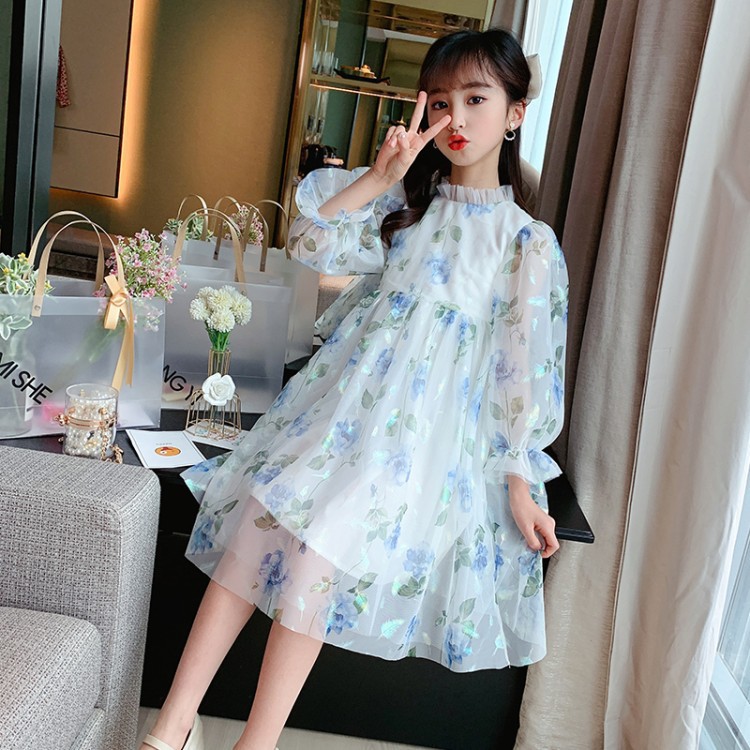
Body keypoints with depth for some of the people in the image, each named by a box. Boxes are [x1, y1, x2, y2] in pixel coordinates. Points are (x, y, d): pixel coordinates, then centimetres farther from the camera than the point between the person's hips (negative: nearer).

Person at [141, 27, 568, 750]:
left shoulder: (528, 242, 0)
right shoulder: (404, 201, 14)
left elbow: (524, 371, -1)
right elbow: (310, 242, 5)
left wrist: (521, 486, -4)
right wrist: (379, 176, -4)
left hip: (428, 425, -4)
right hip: (345, 392, 4)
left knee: (318, 547, -22)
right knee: (255, 526, -14)